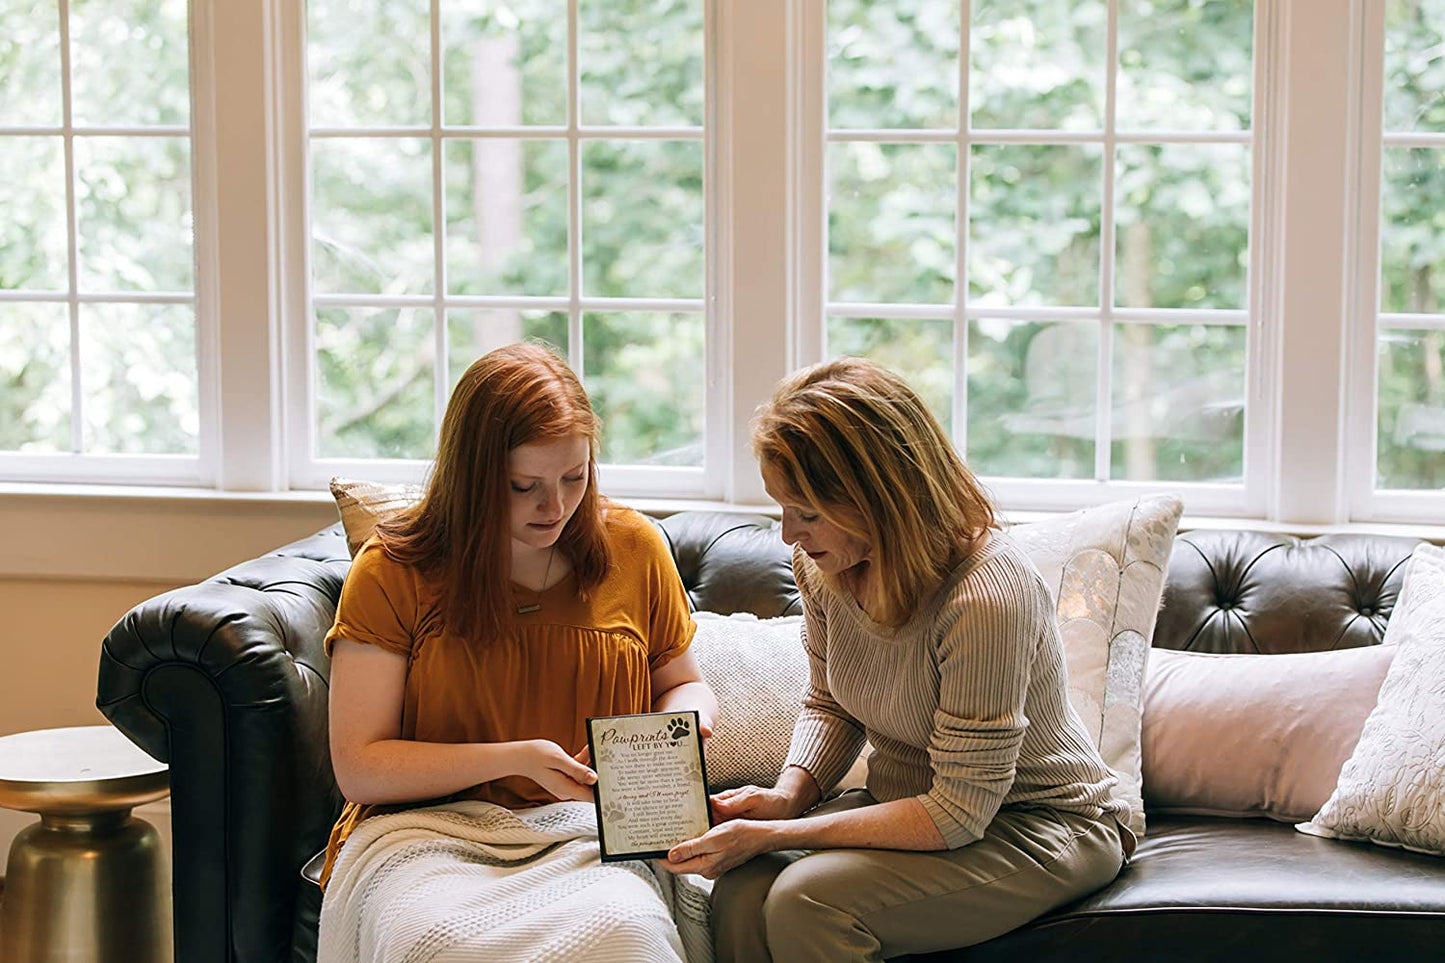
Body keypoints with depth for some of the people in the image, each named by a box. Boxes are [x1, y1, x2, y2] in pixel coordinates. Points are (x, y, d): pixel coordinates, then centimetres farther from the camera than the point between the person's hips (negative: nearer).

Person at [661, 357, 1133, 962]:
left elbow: (960, 813, -27)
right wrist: (788, 794, -12)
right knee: (739, 898, -24)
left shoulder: (986, 596, -31)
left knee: (806, 902, -30)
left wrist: (773, 837, -27)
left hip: (1039, 826, -6)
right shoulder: (827, 563, -7)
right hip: (912, 804, 6)